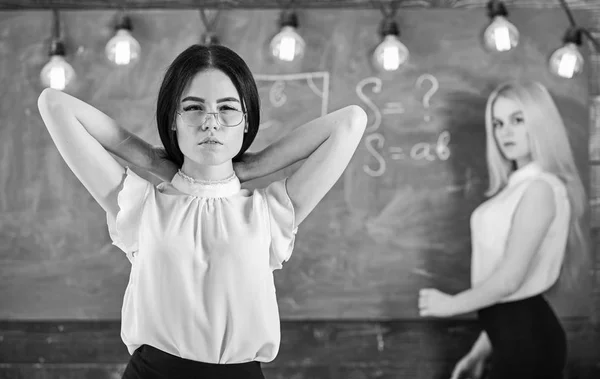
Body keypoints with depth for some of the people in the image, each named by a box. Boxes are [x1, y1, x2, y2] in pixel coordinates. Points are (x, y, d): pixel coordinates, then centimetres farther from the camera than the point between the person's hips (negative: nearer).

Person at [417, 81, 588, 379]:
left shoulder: (540, 187, -15)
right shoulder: (520, 185, 14)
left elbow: (510, 279, -19)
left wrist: (451, 304, -5)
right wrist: (482, 349, 17)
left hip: (525, 336, -9)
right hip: (517, 333, 9)